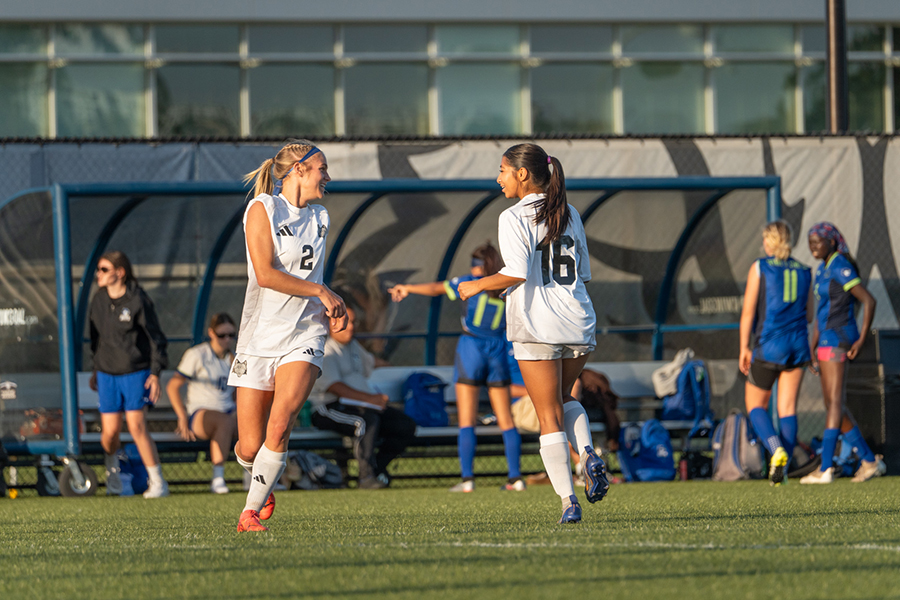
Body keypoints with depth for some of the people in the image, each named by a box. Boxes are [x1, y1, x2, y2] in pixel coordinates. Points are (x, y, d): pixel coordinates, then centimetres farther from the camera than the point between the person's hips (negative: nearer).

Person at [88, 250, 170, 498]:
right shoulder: (99, 300, 6)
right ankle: (112, 468, 30)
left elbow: (155, 337, -6)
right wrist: (96, 370, 23)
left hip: (135, 371, -4)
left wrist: (155, 373, -12)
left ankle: (157, 482, -4)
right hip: (107, 373, 4)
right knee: (110, 430, -1)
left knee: (136, 425, -13)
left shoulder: (138, 300, -10)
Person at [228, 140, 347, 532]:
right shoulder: (262, 209, -6)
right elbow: (265, 274, -15)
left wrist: (331, 309, 10)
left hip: (304, 337, 3)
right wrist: (320, 291, -12)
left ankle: (251, 511, -9)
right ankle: (263, 482, 34)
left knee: (279, 428, -20)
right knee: (250, 447, -1)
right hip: (260, 335, -3)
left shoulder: (319, 218, 15)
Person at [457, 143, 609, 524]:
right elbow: (583, 273, 13)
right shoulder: (570, 216, 10)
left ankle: (568, 501, -4)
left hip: (537, 328, -5)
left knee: (550, 416, 2)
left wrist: (477, 286, -3)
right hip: (578, 323, 5)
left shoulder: (514, 218, -8)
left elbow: (516, 274, -18)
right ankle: (588, 455, 1)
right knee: (564, 397, 27)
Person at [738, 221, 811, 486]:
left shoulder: (759, 268, -3)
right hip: (798, 345, 4)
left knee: (755, 405, 8)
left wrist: (744, 348, -5)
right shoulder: (803, 272, 9)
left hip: (769, 345, -4)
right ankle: (781, 470, -2)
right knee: (787, 408, 4)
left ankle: (777, 449, -18)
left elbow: (748, 310, -7)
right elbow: (808, 313, 14)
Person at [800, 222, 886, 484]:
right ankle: (870, 461, 13)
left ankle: (825, 469, -21)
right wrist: (813, 348, 20)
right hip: (827, 340, 10)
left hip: (838, 339, -10)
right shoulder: (823, 270, 18)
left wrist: (862, 339, -16)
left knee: (834, 401, -14)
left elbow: (869, 301, -17)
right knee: (832, 405, 10)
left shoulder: (840, 268, -12)